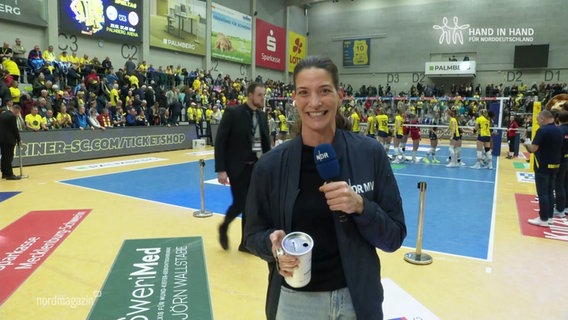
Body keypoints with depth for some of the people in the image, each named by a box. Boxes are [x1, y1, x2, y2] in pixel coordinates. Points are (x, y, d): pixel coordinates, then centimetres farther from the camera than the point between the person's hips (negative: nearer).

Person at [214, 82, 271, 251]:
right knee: (240, 203, -4)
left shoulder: (262, 116, 7)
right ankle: (223, 228, 27)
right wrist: (221, 169, -16)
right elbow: (220, 142, -12)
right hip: (238, 167, -5)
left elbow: (266, 142, 13)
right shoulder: (233, 113, -11)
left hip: (257, 167, 5)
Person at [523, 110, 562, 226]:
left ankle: (543, 219, 4)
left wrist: (527, 144, 2)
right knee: (550, 192, 14)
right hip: (554, 165, 7)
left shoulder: (542, 130, -16)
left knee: (542, 193, -1)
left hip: (542, 166, -7)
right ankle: (549, 217, 20)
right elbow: (553, 147, 17)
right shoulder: (558, 131, 8)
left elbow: (533, 149, -19)